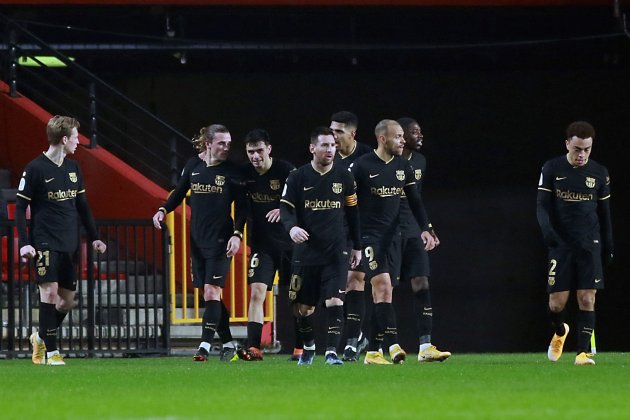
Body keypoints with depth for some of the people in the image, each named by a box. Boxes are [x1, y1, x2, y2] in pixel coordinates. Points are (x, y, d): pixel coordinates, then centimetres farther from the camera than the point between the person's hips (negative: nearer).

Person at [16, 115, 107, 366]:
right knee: (50, 291, -15)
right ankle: (51, 351, -8)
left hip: (69, 245, 6)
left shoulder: (73, 168, 11)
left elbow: (82, 206, 20)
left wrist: (94, 237, 17)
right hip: (45, 242, -6)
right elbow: (20, 207, -7)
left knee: (67, 301, 6)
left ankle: (41, 337, 28)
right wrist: (24, 243, -15)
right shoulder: (35, 169, -8)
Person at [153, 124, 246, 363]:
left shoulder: (232, 171, -4)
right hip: (197, 240, 4)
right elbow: (180, 192, 20)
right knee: (209, 296, 6)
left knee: (212, 292, -13)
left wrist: (237, 234, -13)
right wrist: (163, 210, 5)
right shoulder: (193, 166, 6)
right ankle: (228, 345, 15)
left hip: (220, 240, -4)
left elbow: (241, 206, -2)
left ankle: (205, 346, -14)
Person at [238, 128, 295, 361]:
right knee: (256, 292, -11)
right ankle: (253, 348, -15)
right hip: (261, 243, 2)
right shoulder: (245, 174, -1)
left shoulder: (285, 170, -10)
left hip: (289, 243, -2)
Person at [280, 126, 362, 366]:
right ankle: (308, 346, 30)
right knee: (303, 307, 6)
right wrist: (291, 227, -24)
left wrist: (357, 246, 13)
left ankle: (331, 352, -13)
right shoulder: (297, 178, -1)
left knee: (335, 301, -14)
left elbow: (352, 212, 13)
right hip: (306, 251, 0)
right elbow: (286, 207, -1)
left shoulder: (344, 177, 5)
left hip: (336, 252, 0)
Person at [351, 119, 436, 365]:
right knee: (382, 285, -19)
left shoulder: (403, 167, 9)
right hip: (368, 235, -6)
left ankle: (372, 352, 6)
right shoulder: (362, 166, -9)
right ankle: (393, 345, -25)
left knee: (382, 292, 3)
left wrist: (425, 229, 1)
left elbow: (415, 201, 14)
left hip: (392, 235, 6)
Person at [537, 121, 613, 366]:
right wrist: (546, 228, -22)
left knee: (587, 299, -8)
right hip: (561, 243, -1)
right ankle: (560, 332, 29)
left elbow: (604, 213, 13)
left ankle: (583, 351, -6)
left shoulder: (599, 173, 4)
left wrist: (608, 246, 13)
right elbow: (542, 205, -2)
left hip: (590, 244, 1)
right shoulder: (551, 169, -1)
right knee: (557, 301, -3)